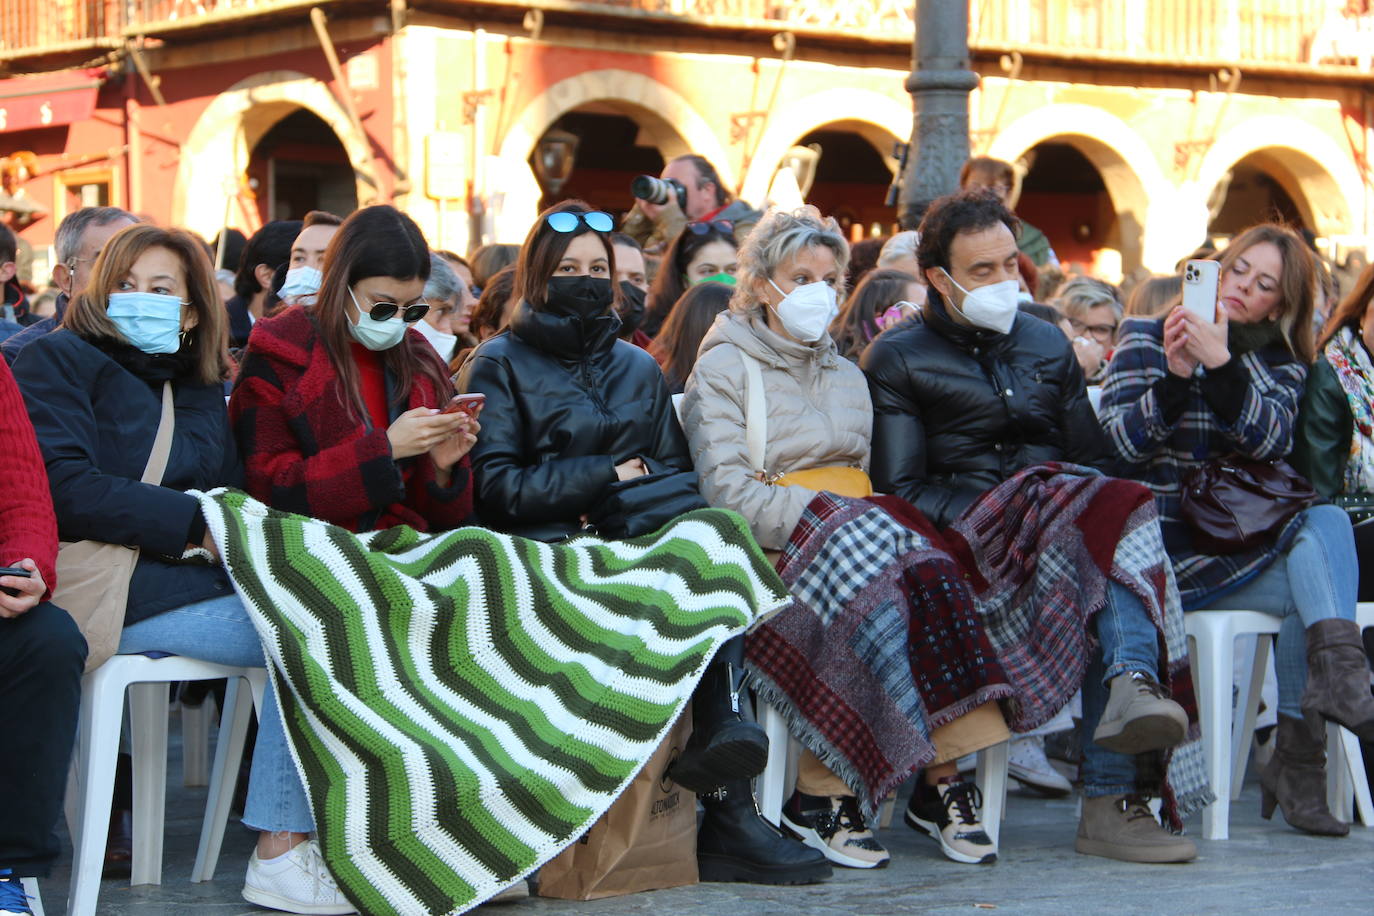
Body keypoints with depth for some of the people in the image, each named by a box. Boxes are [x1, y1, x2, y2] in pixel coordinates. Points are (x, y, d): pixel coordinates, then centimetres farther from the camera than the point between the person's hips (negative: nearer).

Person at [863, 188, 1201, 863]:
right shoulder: (897, 359, 10)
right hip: (967, 537, -4)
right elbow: (901, 490, 0)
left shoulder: (1047, 345, 26)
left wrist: (1090, 499, -1)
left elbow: (1093, 458, 23)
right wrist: (976, 523, -16)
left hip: (1066, 512, 4)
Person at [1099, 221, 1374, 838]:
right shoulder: (1145, 340, 8)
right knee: (1310, 591, -26)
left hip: (1245, 542, 4)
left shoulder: (1280, 363, 16)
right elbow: (1122, 443, -5)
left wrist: (1222, 367, -20)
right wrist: (1175, 378, -18)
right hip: (1166, 551, -4)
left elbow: (1271, 440, -7)